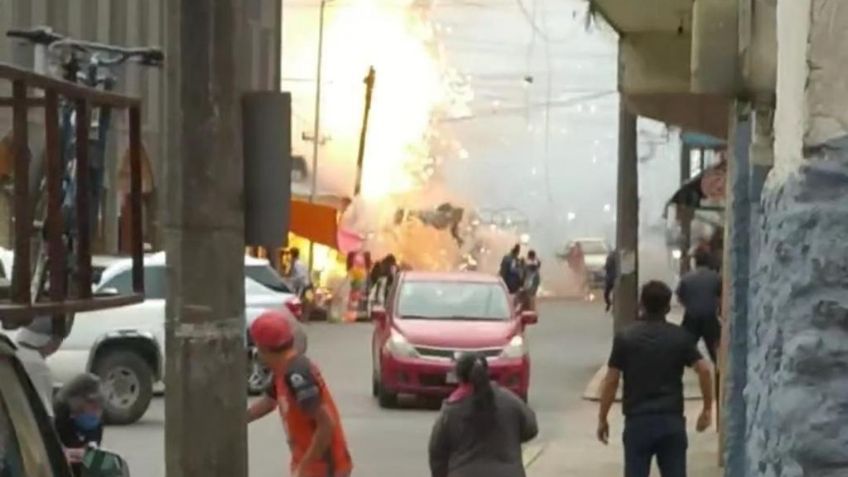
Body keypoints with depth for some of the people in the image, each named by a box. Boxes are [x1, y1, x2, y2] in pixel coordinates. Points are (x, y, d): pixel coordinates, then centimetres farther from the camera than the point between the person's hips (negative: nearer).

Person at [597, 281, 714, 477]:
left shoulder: (625, 337, -3)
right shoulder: (679, 336, 2)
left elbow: (611, 380, -4)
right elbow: (704, 369, -6)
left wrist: (602, 418, 4)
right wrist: (707, 409, 4)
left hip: (637, 420, -1)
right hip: (672, 420, 2)